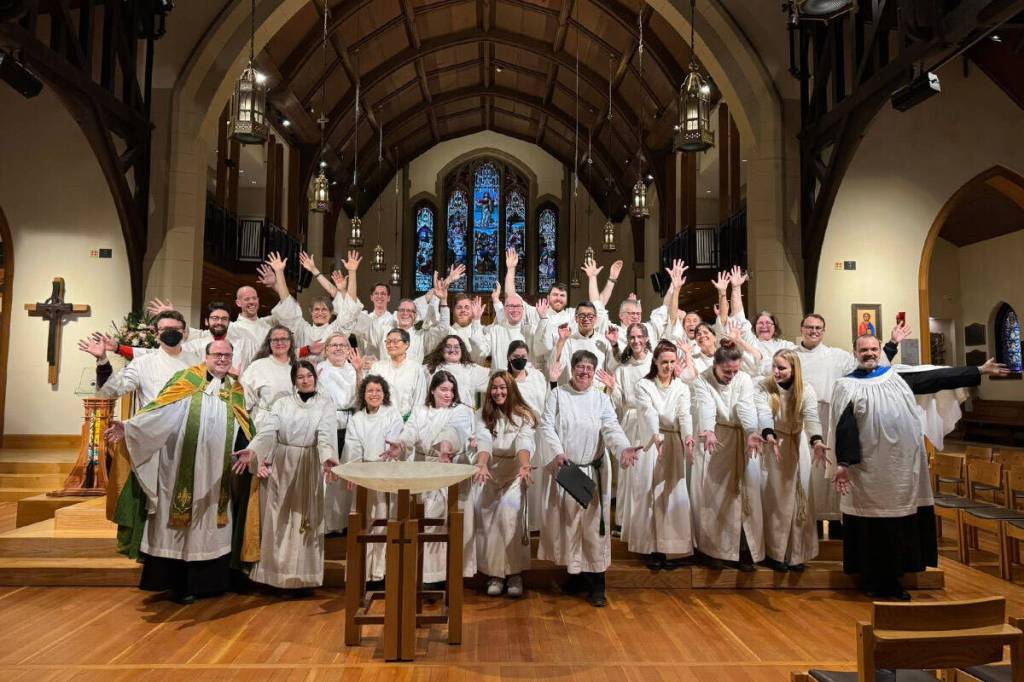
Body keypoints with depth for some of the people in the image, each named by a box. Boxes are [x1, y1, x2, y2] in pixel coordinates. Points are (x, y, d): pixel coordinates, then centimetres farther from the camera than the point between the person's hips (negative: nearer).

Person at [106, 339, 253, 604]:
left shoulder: (235, 391, 11)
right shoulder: (188, 380, -2)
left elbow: (244, 433, 12)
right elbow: (160, 410, -12)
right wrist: (129, 426, -25)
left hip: (217, 473, 4)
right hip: (185, 469, -4)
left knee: (209, 526, 10)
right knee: (181, 523, 3)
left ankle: (207, 581, 20)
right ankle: (180, 583, 14)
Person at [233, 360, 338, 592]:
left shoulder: (325, 404, 2)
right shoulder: (282, 403, 5)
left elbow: (326, 435, -13)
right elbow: (267, 430, -10)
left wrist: (327, 458, -33)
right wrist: (252, 450, -29)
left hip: (309, 467, -1)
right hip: (280, 465, 1)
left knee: (304, 518, 3)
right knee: (277, 519, 3)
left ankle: (302, 574, 10)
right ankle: (276, 570, 13)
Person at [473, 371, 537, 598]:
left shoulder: (523, 415, -2)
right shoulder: (483, 415, 3)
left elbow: (524, 442, -20)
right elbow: (483, 441, -14)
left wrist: (525, 466, -39)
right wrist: (482, 466, -33)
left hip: (515, 471, -2)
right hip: (491, 471, 2)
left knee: (510, 509, -21)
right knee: (487, 512, -15)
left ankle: (514, 573, -11)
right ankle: (494, 573, -6)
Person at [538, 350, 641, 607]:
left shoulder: (601, 399, 7)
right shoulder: (557, 395, 5)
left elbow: (611, 428, -6)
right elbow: (546, 425, -3)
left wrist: (623, 448, -26)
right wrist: (557, 451, -20)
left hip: (593, 471, 0)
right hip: (564, 469, 0)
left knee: (593, 524, -2)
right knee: (567, 522, 6)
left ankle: (596, 586, 5)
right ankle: (575, 574, 22)